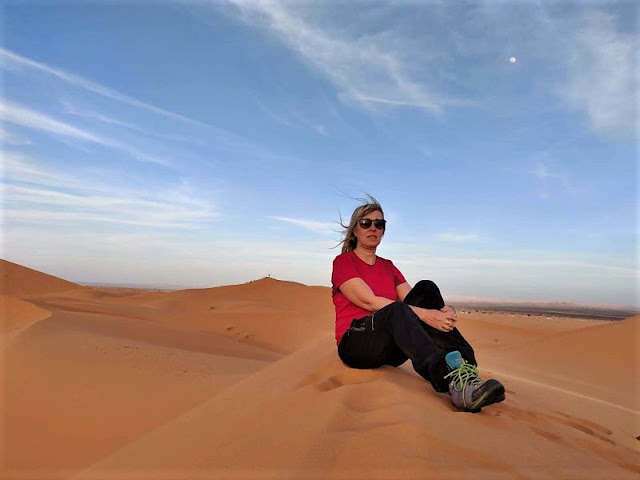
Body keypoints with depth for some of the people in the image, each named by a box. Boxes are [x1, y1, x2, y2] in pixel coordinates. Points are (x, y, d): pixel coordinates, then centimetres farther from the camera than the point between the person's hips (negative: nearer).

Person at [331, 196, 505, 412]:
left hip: (391, 349, 5)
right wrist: (424, 314, -29)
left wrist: (445, 310, -22)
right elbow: (370, 302, -18)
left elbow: (410, 301, 1)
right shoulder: (343, 262, -1)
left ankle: (464, 368, -32)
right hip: (355, 344, -5)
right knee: (395, 311, -36)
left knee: (425, 289, -16)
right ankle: (452, 381, -55)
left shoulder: (388, 267, 17)